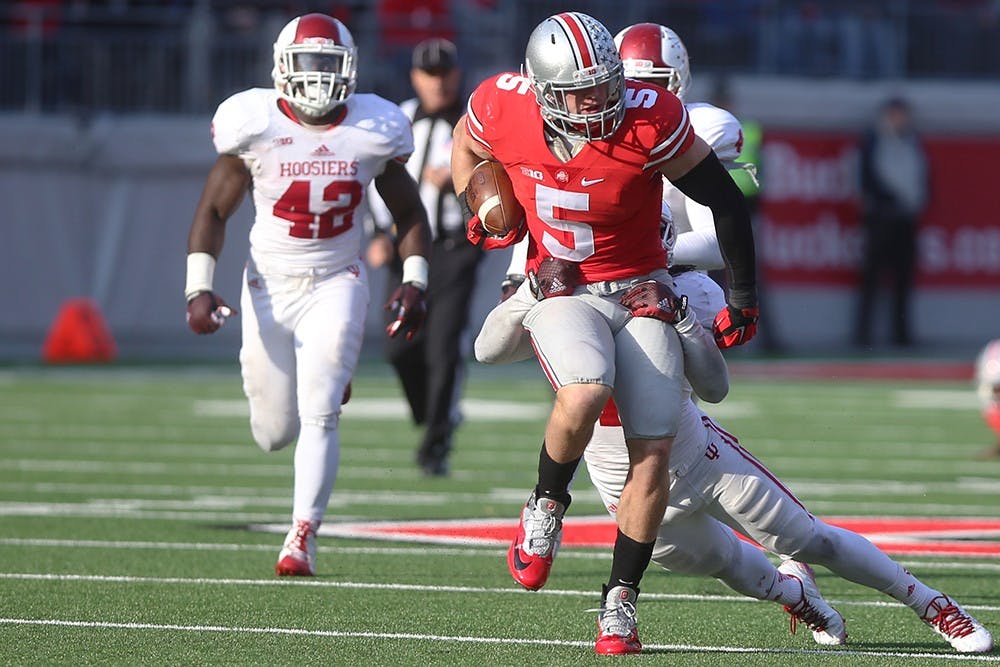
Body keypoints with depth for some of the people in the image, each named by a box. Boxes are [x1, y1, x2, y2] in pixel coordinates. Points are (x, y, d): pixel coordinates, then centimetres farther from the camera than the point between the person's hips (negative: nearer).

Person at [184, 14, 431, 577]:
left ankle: (304, 536, -5)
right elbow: (213, 212, -1)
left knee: (318, 416, -15)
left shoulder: (373, 131, -7)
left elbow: (410, 214, 7)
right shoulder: (256, 125, -10)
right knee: (275, 434, 8)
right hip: (270, 285, 1)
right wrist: (200, 289, -11)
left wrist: (415, 284, -6)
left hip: (336, 285, -1)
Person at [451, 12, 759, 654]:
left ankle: (621, 601, 7)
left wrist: (743, 301, -3)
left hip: (640, 289, 0)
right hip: (560, 292, 0)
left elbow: (726, 203, -10)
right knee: (584, 396, -31)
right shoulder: (503, 108, -15)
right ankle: (547, 506, -2)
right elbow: (468, 151, 12)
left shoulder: (650, 118, -22)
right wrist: (485, 212, -4)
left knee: (654, 452, -8)